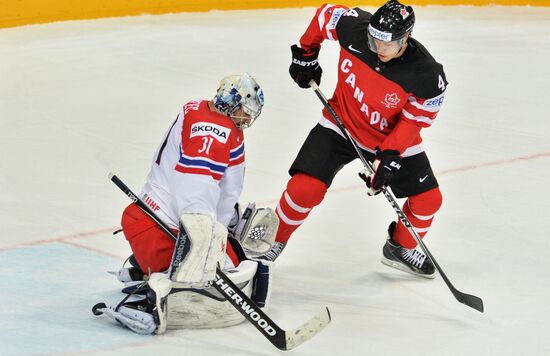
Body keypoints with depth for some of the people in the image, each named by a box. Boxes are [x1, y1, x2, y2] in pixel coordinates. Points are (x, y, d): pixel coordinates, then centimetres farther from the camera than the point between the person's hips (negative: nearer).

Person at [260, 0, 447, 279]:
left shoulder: (427, 75, -28)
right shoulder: (354, 27, -25)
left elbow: (414, 120, -18)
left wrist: (390, 156, -25)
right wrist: (306, 55, 4)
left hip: (394, 136, 1)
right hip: (342, 124, 0)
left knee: (428, 199, -1)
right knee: (304, 188, -15)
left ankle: (401, 248, 28)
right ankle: (274, 240, 10)